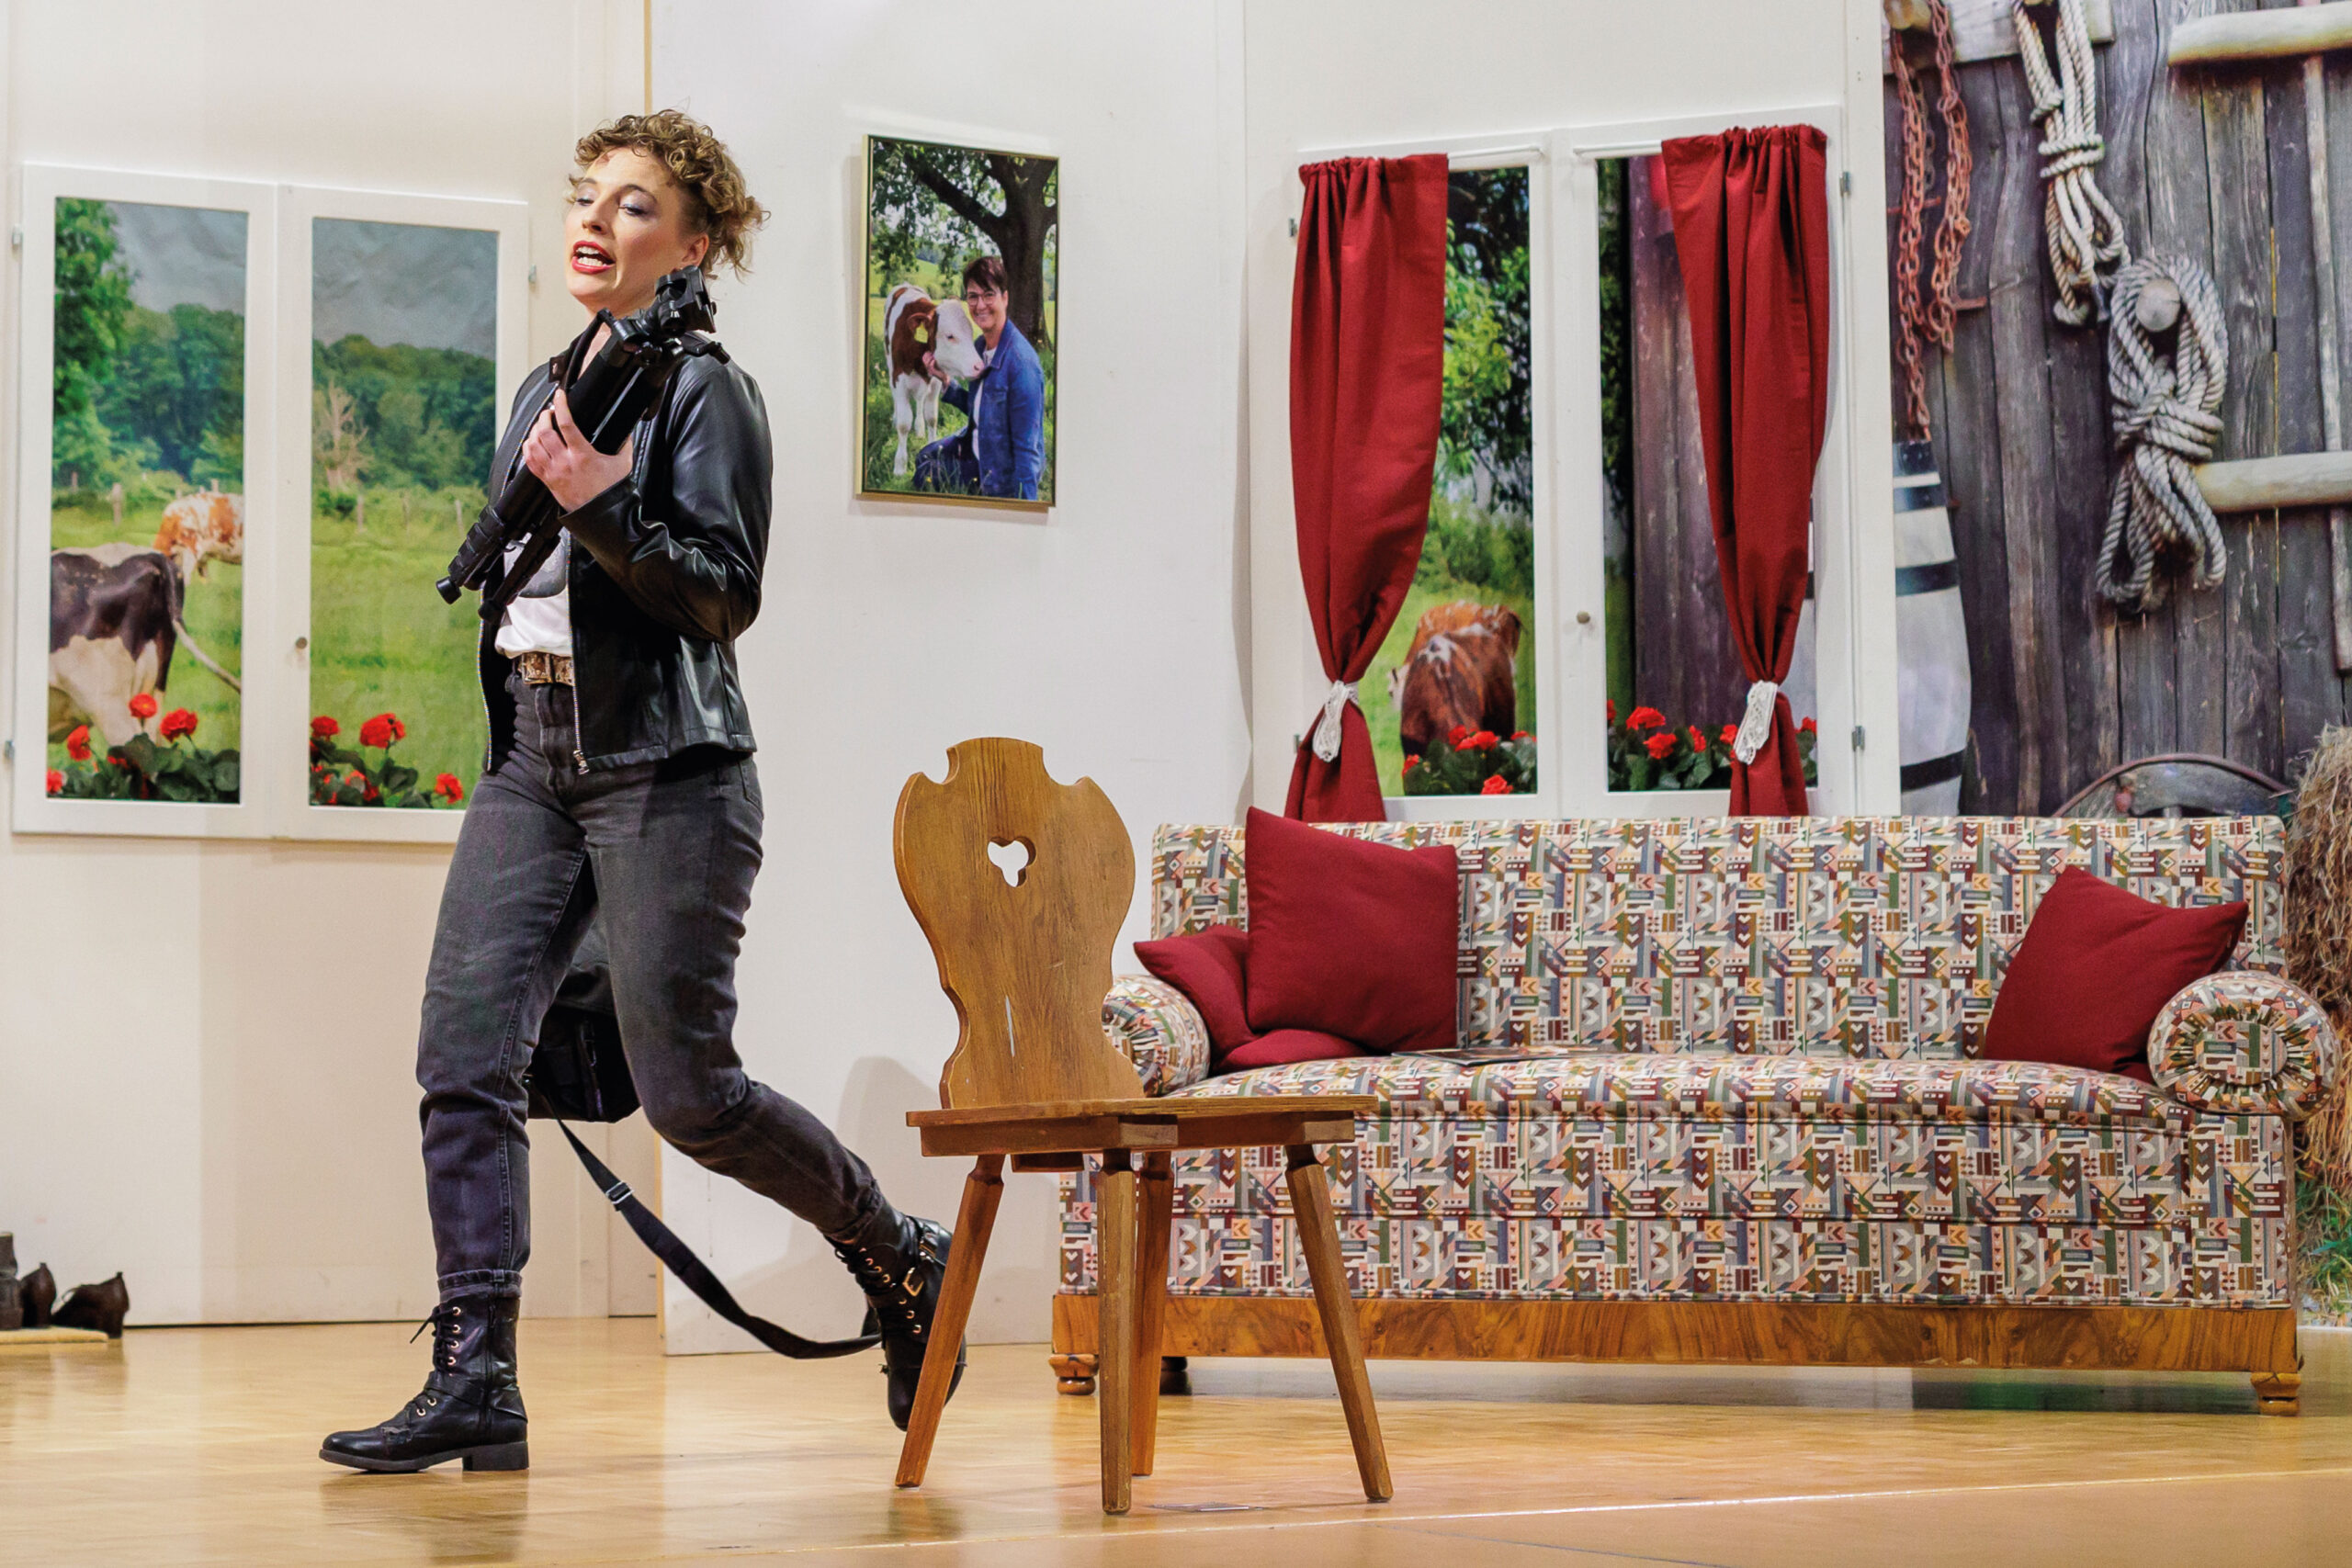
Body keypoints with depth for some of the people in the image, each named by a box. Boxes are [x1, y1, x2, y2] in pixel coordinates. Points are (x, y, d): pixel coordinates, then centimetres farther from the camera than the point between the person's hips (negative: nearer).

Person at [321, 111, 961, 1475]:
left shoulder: (708, 393, -4)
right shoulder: (545, 391, 18)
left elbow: (726, 597, -13)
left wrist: (599, 505, -23)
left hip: (668, 772, -7)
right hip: (531, 761, 7)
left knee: (689, 1093, -6)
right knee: (462, 1058, -7)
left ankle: (904, 1261, 18)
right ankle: (477, 1386, -5)